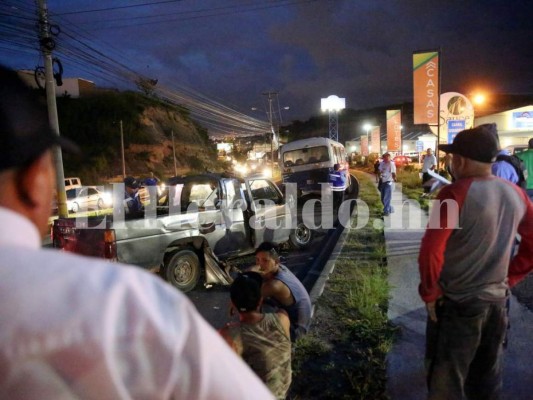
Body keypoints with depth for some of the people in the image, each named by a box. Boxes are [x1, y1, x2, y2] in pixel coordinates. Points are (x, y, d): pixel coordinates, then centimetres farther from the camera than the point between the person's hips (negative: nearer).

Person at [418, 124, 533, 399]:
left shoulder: (455, 194, -21)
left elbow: (431, 250, -24)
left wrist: (429, 292, -11)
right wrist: (510, 277, 14)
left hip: (457, 304, -6)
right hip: (497, 300, 7)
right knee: (488, 377, 23)